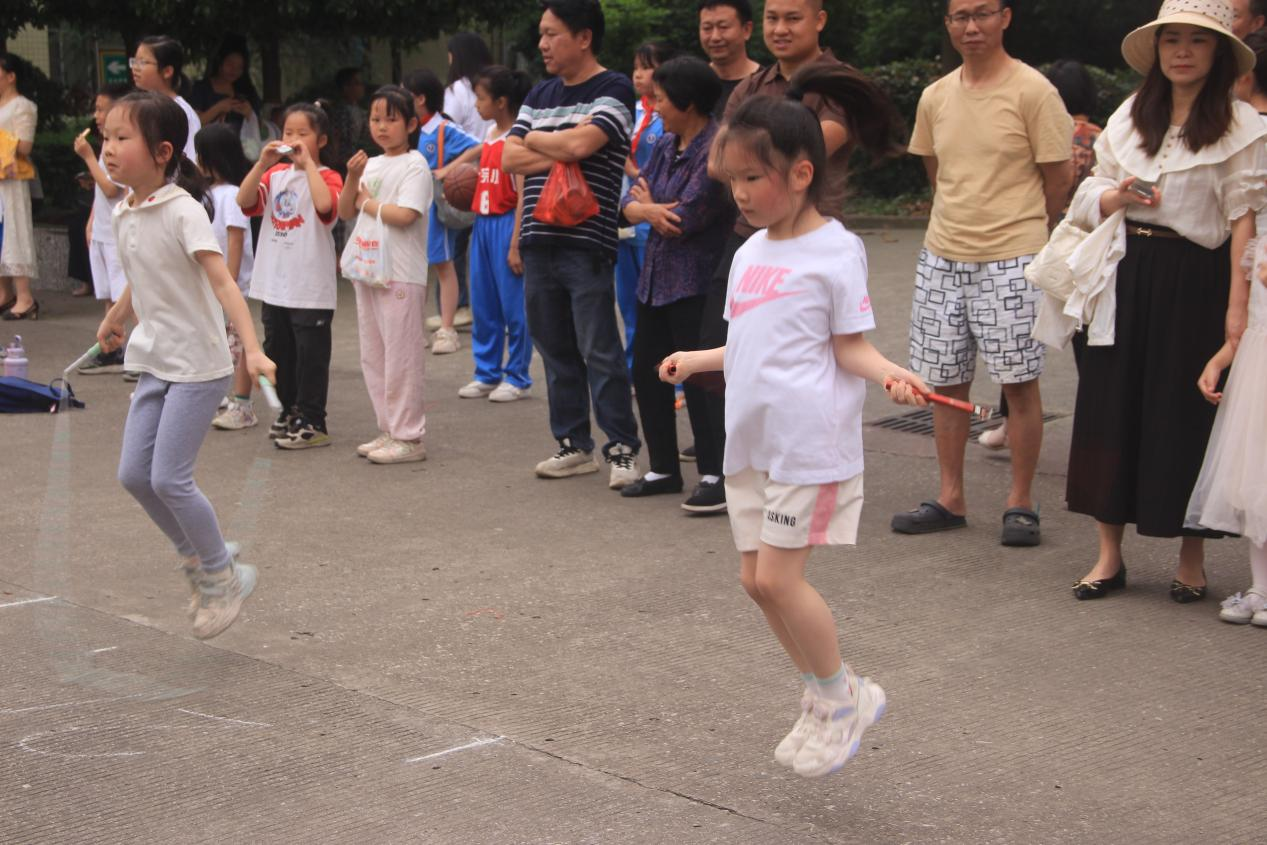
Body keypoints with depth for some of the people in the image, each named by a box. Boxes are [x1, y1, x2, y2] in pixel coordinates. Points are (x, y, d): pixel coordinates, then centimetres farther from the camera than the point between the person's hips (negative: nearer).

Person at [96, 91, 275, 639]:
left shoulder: (183, 212, -17)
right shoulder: (124, 214, 6)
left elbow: (221, 281, -26)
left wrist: (252, 348, -37)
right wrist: (115, 320, 41)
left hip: (197, 364, -8)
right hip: (155, 362, 8)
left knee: (168, 478, -9)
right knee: (134, 474, 6)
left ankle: (222, 575, 11)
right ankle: (198, 556, 25)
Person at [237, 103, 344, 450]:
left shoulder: (326, 177, -6)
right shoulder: (275, 174, 11)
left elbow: (325, 204, -28)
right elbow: (244, 201, -2)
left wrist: (307, 161, -21)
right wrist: (262, 164, -11)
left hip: (311, 287, -6)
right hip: (274, 284, 6)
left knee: (311, 354, -1)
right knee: (278, 350, 16)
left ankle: (312, 423, 6)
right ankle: (290, 412, 30)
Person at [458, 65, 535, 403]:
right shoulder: (490, 135, 12)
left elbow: (523, 196, -16)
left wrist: (515, 245, -18)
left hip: (507, 224, -8)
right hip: (483, 223, 8)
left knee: (513, 306, 0)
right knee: (482, 305, 12)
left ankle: (517, 378, 9)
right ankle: (487, 373, 22)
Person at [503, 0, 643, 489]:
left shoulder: (614, 90, -4)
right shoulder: (539, 95, 17)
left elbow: (580, 143, -19)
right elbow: (509, 158, 8)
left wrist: (535, 139, -1)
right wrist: (559, 152, -8)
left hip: (586, 242, -7)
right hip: (539, 241, 7)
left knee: (600, 351, -6)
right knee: (556, 350, 10)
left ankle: (622, 448, 2)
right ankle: (574, 445, 19)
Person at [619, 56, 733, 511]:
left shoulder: (717, 150, -17)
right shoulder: (666, 145, 11)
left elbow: (684, 221, -20)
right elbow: (630, 202, 8)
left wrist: (648, 204, -1)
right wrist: (647, 210, -15)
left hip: (696, 282, -9)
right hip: (656, 280, 9)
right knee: (648, 371, 13)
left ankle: (716, 477, 4)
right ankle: (664, 469, 26)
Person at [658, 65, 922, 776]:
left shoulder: (835, 250, -9)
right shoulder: (750, 253, 12)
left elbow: (850, 346, -9)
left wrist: (892, 375, -25)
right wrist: (697, 360, 16)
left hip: (810, 442, -8)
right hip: (753, 440, 8)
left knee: (779, 576, -9)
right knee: (757, 578, 9)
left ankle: (843, 698, 11)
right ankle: (828, 697, 25)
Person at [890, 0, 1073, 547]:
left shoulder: (1033, 91, -7)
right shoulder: (935, 97, 8)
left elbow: (1056, 182, -2)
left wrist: (1021, 235, 7)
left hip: (1012, 261, -5)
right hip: (942, 259, 5)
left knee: (1019, 381, 0)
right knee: (946, 381, 9)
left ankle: (1021, 503, 11)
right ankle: (950, 499, 20)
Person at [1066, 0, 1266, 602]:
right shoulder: (1129, 117, 10)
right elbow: (1089, 200, 11)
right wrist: (1120, 196, -12)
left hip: (1195, 280, -4)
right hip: (1128, 276, 4)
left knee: (1187, 414, 2)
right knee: (1112, 408, 4)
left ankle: (1192, 559, 16)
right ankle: (1109, 555, 13)